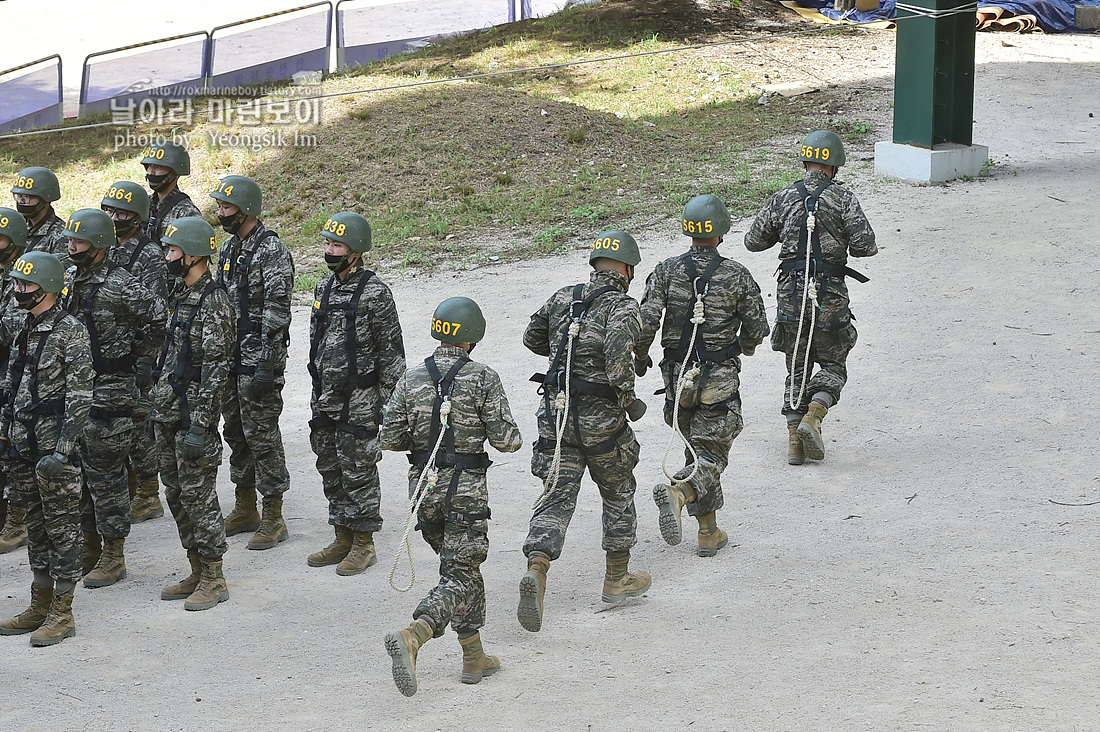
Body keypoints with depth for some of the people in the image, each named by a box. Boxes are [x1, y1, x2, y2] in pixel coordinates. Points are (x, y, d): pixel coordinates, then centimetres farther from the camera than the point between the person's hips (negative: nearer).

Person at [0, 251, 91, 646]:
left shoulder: (70, 331, -12)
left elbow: (79, 395, -16)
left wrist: (62, 449, -20)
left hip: (53, 441, -8)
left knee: (61, 525, -2)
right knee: (36, 524, 14)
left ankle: (62, 613, 3)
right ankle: (40, 606, 22)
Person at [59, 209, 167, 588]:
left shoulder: (121, 286, -15)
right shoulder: (69, 280, 9)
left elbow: (158, 319, -10)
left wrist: (141, 361, -5)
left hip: (109, 394, -8)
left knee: (105, 473, -3)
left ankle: (113, 557, 5)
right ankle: (89, 549, 25)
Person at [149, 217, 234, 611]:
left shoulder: (213, 303, -17)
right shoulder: (181, 295, 12)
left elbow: (216, 368, -20)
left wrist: (199, 426, -22)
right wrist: (158, 409, 20)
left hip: (193, 413, -9)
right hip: (167, 412, 9)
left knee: (197, 493, -4)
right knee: (176, 493, 13)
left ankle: (214, 579, 4)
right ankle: (197, 573, 22)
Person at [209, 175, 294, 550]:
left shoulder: (272, 251, -15)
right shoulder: (229, 248, 12)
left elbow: (277, 312, -19)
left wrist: (266, 366, -22)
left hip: (258, 359, -9)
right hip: (229, 355, 9)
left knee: (261, 435, -5)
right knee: (236, 431, 14)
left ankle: (273, 518, 1)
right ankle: (245, 509, 25)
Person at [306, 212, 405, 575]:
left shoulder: (374, 293, -12)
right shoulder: (324, 288, 10)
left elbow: (391, 351, -11)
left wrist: (387, 401, -13)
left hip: (359, 402, -7)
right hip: (326, 399, 7)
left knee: (358, 471, -1)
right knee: (330, 469, 12)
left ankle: (364, 544, 8)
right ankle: (343, 539, 22)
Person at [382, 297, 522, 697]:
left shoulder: (411, 379, 1)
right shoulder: (483, 379, -10)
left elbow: (391, 438, 1)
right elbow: (505, 439, -10)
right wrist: (515, 437, 13)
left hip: (423, 485, 5)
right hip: (466, 488, -5)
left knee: (462, 565, 21)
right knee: (459, 577, -4)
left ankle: (474, 656, 24)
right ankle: (411, 637, -28)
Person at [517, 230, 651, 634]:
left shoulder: (562, 297, 8)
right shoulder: (623, 306, -10)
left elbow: (532, 338, 22)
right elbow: (618, 351, -27)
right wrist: (629, 399, -13)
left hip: (556, 415, 4)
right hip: (601, 418, -4)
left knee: (556, 497, 2)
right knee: (618, 494, 17)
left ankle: (536, 571, -21)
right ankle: (617, 579, 28)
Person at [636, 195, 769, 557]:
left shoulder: (667, 270, -3)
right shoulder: (737, 276, -6)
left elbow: (647, 319, -11)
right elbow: (757, 327, -1)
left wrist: (640, 357, 6)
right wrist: (744, 347, 22)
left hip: (677, 375, 3)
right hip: (719, 379, -3)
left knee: (697, 452, 17)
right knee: (710, 456, -1)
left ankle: (709, 532, 20)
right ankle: (677, 492, -32)